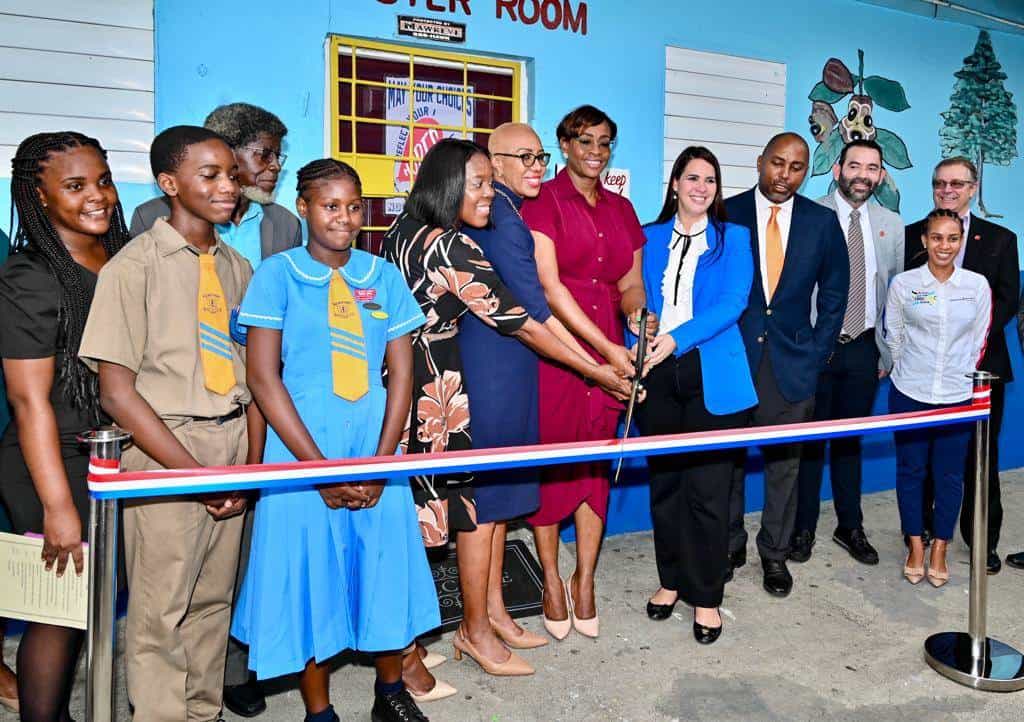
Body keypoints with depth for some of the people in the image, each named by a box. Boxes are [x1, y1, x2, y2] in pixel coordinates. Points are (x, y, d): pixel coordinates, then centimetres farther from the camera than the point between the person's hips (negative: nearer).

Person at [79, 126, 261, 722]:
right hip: (165, 451, -4)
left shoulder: (239, 268, 10)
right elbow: (116, 388, -9)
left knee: (214, 601, 13)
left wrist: (254, 466, -1)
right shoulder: (136, 265, -6)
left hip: (233, 448, 5)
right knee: (161, 610, 2)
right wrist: (194, 470, -13)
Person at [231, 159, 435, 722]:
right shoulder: (278, 273, -3)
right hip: (302, 448, -2)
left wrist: (381, 461, -5)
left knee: (385, 563, 9)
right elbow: (262, 375, -8)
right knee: (309, 572, 6)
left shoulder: (383, 275, 6)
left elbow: (401, 371, 4)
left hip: (374, 445, 3)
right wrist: (320, 466, -11)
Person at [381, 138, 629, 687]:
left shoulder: (401, 231, 7)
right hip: (433, 393, -8)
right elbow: (518, 323, -15)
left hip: (393, 387, 8)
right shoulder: (454, 247, -17)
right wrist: (595, 370, -7)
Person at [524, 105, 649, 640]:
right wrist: (605, 347, -17)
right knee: (549, 459, 3)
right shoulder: (544, 201, -3)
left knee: (596, 463, 8)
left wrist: (637, 314, -9)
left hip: (609, 350, 5)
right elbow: (549, 286, -13)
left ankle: (584, 582, 21)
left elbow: (630, 281, 15)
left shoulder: (621, 208, 15)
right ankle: (551, 579, 19)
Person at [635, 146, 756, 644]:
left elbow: (733, 302, -7)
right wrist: (638, 352, -7)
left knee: (707, 488, -2)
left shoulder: (734, 238, 7)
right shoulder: (650, 238, 13)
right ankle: (671, 580, 27)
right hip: (657, 374, 3)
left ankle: (706, 597, 13)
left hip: (712, 376, -2)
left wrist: (678, 338, -18)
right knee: (664, 483, 10)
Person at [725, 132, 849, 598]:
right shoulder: (727, 213, 0)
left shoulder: (822, 222, 5)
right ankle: (729, 547, 24)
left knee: (784, 461, 8)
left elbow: (834, 294, 10)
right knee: (727, 458, 7)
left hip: (792, 361, 1)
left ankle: (775, 553, 24)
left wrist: (815, 354, 2)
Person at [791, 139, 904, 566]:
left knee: (850, 439, 14)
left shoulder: (892, 225, 8)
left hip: (864, 348, 4)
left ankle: (850, 528, 27)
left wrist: (887, 351, 10)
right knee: (809, 438, 6)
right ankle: (803, 528, 20)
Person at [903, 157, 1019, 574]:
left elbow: (1009, 299, 0)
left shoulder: (1000, 239, 8)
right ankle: (919, 528, 22)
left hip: (980, 363, 0)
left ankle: (984, 540, 18)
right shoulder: (912, 235, 7)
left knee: (981, 454, 6)